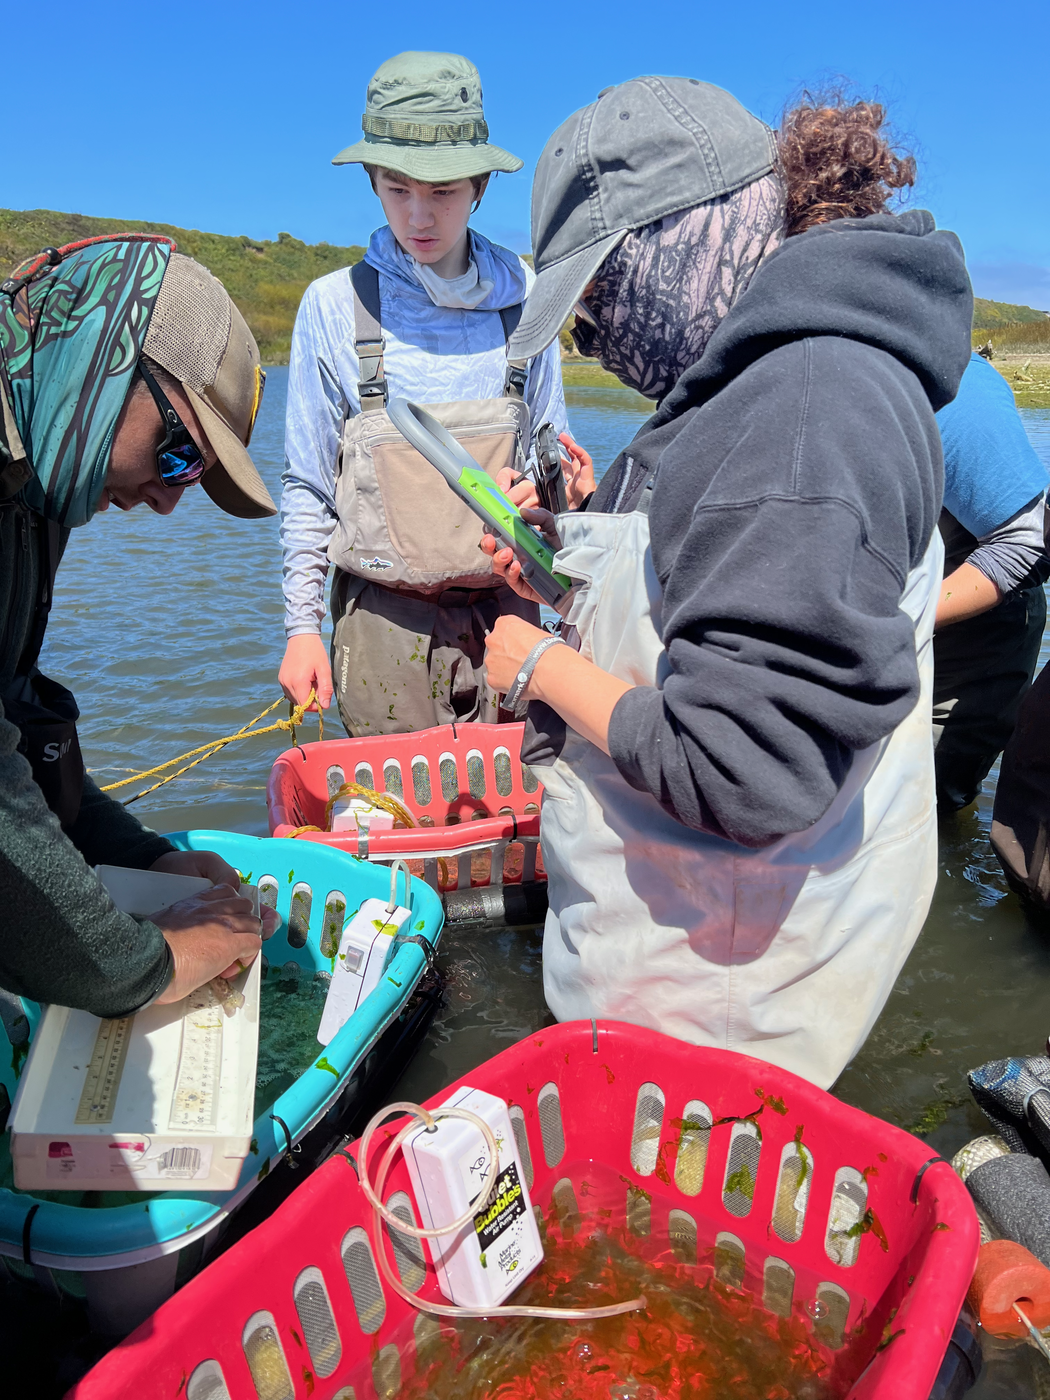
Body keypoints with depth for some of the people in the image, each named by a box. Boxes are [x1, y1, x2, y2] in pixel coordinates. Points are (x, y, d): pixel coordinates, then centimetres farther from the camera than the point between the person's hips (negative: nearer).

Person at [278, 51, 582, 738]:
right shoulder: (335, 306, -1)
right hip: (384, 620, -1)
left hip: (504, 609, 2)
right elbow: (308, 486, 4)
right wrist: (302, 627, 3)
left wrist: (550, 484, -7)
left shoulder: (523, 295, 3)